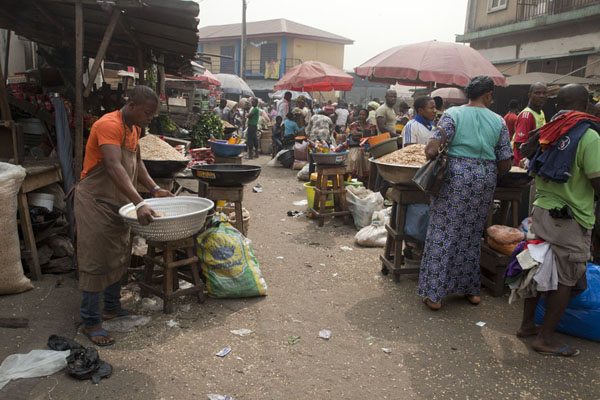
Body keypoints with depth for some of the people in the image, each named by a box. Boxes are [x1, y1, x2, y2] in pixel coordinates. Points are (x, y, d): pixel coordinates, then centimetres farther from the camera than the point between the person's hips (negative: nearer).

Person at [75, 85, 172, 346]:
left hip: (118, 203, 9)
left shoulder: (134, 128, 7)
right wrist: (139, 204, -44)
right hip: (95, 202, -9)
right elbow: (114, 168, -35)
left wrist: (155, 189, 3)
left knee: (119, 257, 15)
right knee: (95, 261, -3)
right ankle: (90, 322, 8)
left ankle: (112, 307, 30)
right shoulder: (109, 125, -23)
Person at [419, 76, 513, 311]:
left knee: (443, 234, 3)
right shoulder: (498, 121, 5)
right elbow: (505, 164, 5)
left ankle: (434, 294, 7)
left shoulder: (453, 114, -3)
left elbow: (431, 150, -15)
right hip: (485, 179, 3)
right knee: (472, 235, 17)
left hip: (455, 176, -3)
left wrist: (435, 159, 8)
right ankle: (471, 290, 29)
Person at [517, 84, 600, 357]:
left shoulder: (548, 131, 5)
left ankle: (527, 325, 27)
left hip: (542, 210, 7)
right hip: (570, 219, -6)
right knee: (566, 280, 5)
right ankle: (546, 338, 13)